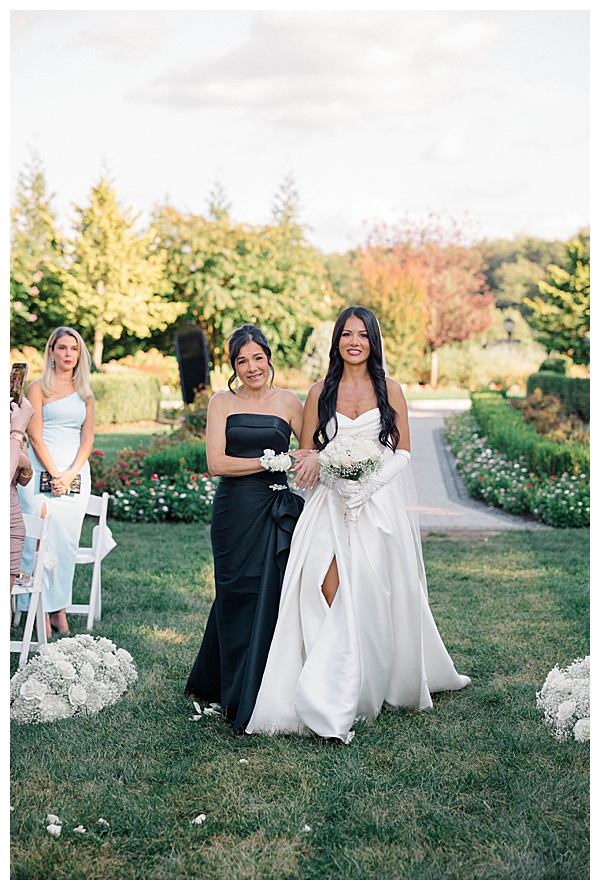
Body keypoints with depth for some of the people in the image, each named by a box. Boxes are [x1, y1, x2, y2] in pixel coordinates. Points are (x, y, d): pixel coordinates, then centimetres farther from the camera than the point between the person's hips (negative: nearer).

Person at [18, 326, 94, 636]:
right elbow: (35, 436, -4)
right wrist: (55, 474, -11)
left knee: (67, 541, 1)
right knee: (40, 539, -6)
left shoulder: (84, 392, 14)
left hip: (76, 473, 3)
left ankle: (60, 607, 6)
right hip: (42, 470, -3)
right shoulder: (39, 387, 2)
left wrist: (70, 474, -6)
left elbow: (88, 439, 8)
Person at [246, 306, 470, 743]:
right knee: (331, 598, -12)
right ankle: (330, 708, -9)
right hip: (332, 505, 0)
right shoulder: (320, 392, 9)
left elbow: (403, 451, 6)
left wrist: (367, 483, -10)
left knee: (373, 599, -5)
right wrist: (322, 463, -12)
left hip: (380, 503, 0)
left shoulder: (390, 390, 6)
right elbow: (306, 452, 11)